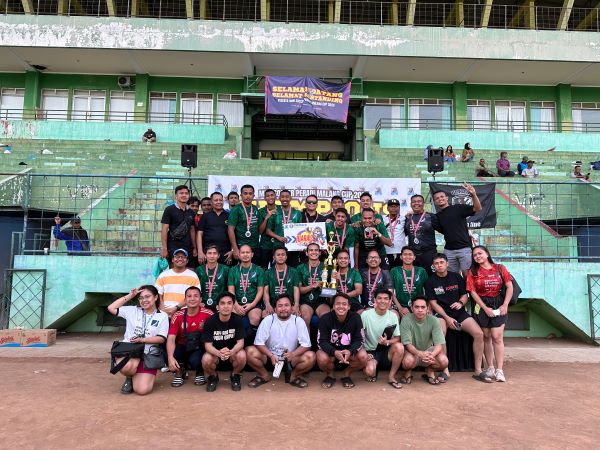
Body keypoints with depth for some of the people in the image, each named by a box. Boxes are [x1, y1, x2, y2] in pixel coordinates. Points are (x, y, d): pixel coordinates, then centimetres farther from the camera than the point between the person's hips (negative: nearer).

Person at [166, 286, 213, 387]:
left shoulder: (208, 314, -13)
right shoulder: (178, 316, -9)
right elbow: (171, 338, -16)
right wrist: (170, 357, -33)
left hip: (199, 348, -2)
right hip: (182, 347, 2)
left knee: (195, 360, -34)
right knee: (168, 354, -29)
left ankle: (200, 373, 6)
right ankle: (179, 372, 7)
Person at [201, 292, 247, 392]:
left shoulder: (237, 320, -15)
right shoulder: (210, 321, -16)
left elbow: (240, 342, -16)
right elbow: (208, 345, -17)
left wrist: (230, 352, -39)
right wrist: (219, 353, -40)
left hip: (233, 351, 0)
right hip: (215, 352, 0)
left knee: (242, 356, -32)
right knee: (206, 360, -32)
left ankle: (235, 376, 2)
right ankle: (213, 377, 4)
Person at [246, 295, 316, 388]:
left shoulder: (298, 321, -9)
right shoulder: (268, 320, -10)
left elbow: (306, 344, -10)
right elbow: (259, 342, -11)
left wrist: (293, 354, -30)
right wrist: (271, 356, -28)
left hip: (290, 359, 0)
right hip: (270, 357, 0)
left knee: (311, 357, -26)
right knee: (250, 351, -26)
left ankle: (293, 376, 3)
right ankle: (264, 375, 2)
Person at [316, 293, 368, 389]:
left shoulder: (355, 318, -15)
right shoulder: (325, 319, -18)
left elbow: (359, 340, -13)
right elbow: (322, 341, -18)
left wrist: (350, 351, -35)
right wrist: (334, 352, -38)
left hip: (349, 350, 1)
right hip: (330, 350, -1)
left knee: (363, 356, -27)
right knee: (322, 358, -33)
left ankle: (346, 374, 4)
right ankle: (330, 375, 4)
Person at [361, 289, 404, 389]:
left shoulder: (393, 316, -2)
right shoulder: (366, 315, -10)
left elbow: (397, 338, -2)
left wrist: (387, 342, -24)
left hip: (386, 351, 3)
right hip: (371, 352, -2)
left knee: (399, 347, -29)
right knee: (369, 371, -32)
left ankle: (391, 377, -8)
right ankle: (374, 370, 9)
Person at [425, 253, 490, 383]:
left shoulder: (456, 277, 7)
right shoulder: (430, 282, -1)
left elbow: (465, 295, 11)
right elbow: (433, 303, -4)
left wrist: (460, 303, -13)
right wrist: (447, 318, -15)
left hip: (460, 312, 3)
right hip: (441, 314, -3)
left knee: (479, 334, -17)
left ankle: (478, 371, -3)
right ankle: (445, 371, -21)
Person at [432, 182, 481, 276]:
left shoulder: (458, 208, 0)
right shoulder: (437, 216, 13)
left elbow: (478, 209, -12)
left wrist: (473, 195, -26)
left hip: (464, 247, -5)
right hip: (449, 250, 5)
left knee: (467, 274, -7)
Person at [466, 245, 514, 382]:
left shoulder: (500, 268, 2)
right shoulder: (473, 272, 2)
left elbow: (509, 287, 0)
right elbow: (473, 292, -3)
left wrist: (505, 305, -7)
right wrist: (485, 308, -8)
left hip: (498, 304, -1)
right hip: (482, 306, 1)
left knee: (497, 337, -7)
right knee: (486, 337, 7)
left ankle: (499, 370, -2)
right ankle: (490, 368, 17)